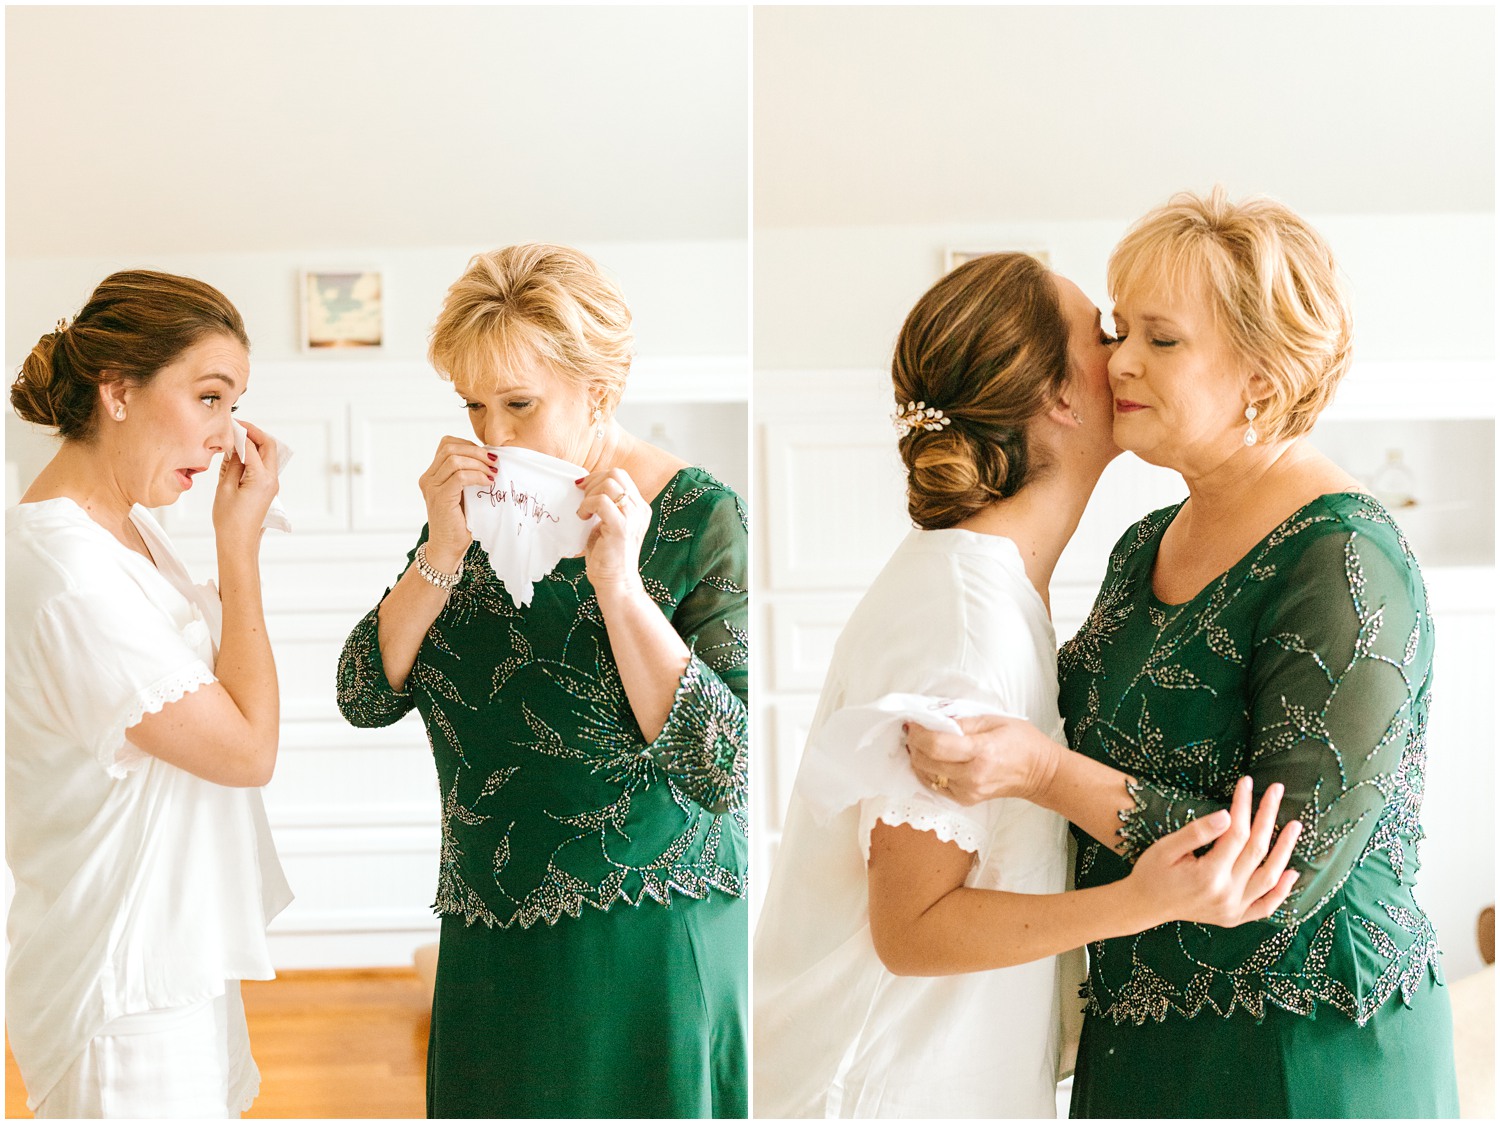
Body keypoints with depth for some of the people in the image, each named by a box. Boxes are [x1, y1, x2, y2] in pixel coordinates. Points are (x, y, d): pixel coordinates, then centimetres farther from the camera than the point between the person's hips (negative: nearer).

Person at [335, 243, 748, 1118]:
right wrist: (445, 551, -16)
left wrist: (619, 586, -26)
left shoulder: (703, 519, -12)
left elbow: (726, 773, -19)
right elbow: (365, 699, -3)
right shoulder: (477, 505, 3)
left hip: (651, 948, -4)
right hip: (491, 940, 5)